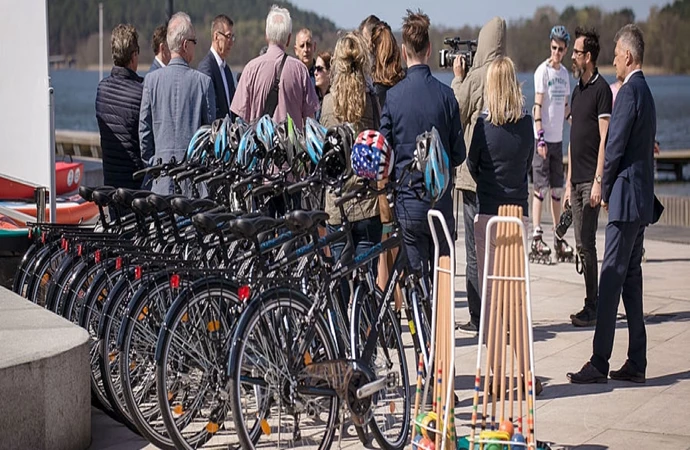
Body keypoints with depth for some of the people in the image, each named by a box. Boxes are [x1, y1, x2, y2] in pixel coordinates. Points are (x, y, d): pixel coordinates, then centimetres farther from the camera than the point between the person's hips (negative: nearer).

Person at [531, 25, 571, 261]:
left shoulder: (564, 73, 12)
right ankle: (536, 237, -8)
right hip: (543, 138, -7)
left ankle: (558, 236, 17)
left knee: (557, 189, 10)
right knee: (541, 187, -8)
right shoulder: (543, 71, -9)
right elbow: (538, 105, -13)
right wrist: (540, 137, -19)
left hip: (558, 138, 7)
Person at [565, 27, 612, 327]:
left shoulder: (601, 89, -8)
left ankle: (592, 308, -5)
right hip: (577, 180, 9)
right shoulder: (577, 91, 17)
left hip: (591, 181, -9)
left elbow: (604, 139, -13)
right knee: (581, 245, 9)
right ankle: (592, 305, 14)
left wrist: (598, 182, -18)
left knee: (587, 244, -9)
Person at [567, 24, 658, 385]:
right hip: (641, 199, 10)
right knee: (631, 279, 11)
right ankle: (636, 364, 14)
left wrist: (605, 190, -3)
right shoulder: (645, 91, 17)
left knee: (611, 280, -9)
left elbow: (615, 147, -16)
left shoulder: (629, 91, -14)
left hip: (627, 197, -10)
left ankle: (599, 364, -8)